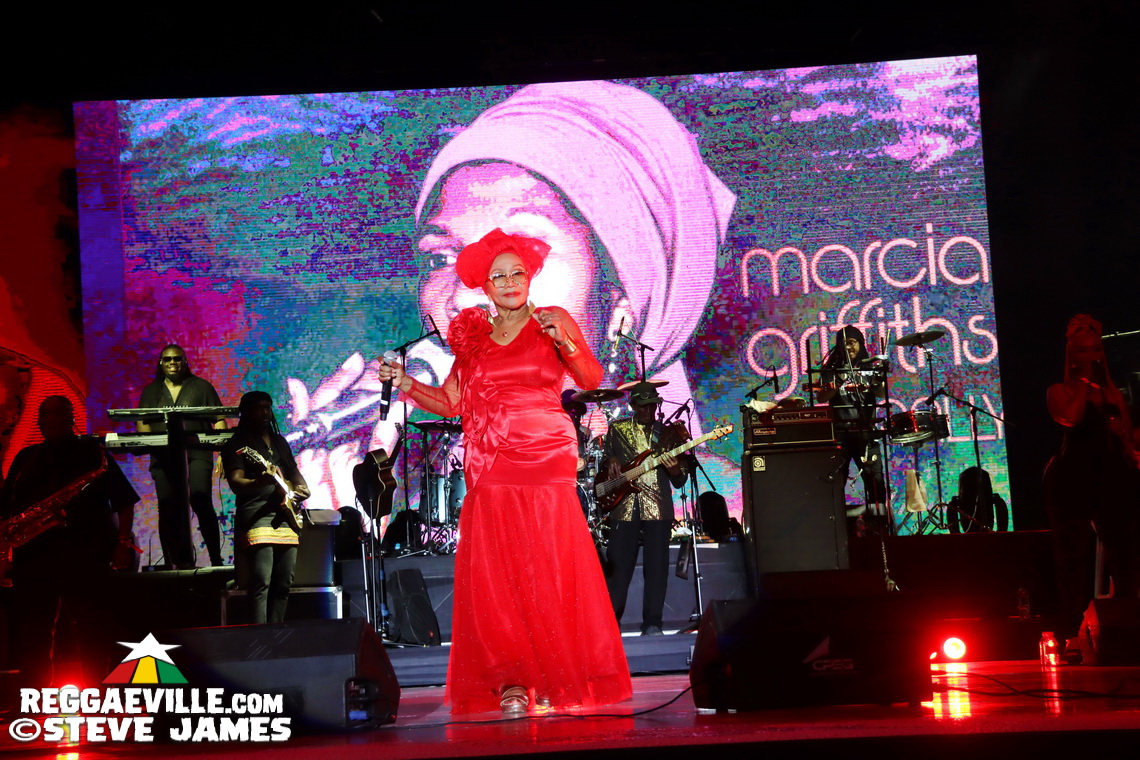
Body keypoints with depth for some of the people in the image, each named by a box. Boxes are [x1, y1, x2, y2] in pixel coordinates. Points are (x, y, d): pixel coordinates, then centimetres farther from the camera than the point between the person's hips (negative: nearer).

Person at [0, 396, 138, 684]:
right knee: (30, 633, 1)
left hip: (84, 553, -4)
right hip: (32, 553, 4)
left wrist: (123, 543, -7)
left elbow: (124, 500, 3)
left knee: (90, 628, -6)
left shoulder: (91, 452, 6)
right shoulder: (26, 457, 18)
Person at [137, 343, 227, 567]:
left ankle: (216, 559, -14)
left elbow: (218, 419, 7)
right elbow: (142, 422, 12)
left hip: (196, 453, -3)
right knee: (168, 510, -1)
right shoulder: (151, 391, 18)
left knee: (201, 502, -18)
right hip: (163, 457, 3)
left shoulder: (201, 386, 12)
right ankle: (177, 563, 3)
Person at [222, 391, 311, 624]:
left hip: (285, 517, 7)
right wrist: (261, 482, -31)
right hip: (257, 517, -7)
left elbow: (294, 472, 30)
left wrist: (302, 488, 8)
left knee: (283, 585, 8)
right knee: (261, 583, -17)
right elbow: (236, 483, -11)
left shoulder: (279, 442, 21)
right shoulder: (237, 445, 0)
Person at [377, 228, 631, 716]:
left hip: (545, 462, -3)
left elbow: (591, 379, -3)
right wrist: (403, 383, 0)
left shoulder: (552, 321, 7)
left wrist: (564, 341, -19)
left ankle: (557, 681, 2)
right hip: (491, 470, 3)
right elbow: (451, 402, 12)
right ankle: (511, 682, 1)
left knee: (549, 572, -6)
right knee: (494, 576, -3)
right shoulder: (473, 335, 15)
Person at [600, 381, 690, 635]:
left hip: (658, 508, 0)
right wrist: (611, 462, -1)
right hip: (624, 507, 0)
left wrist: (674, 469, -13)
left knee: (656, 567, -3)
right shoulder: (617, 429, 12)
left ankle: (652, 624, 1)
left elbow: (679, 482, 10)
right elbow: (606, 456, 22)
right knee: (618, 567, -2)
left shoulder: (668, 433, 11)